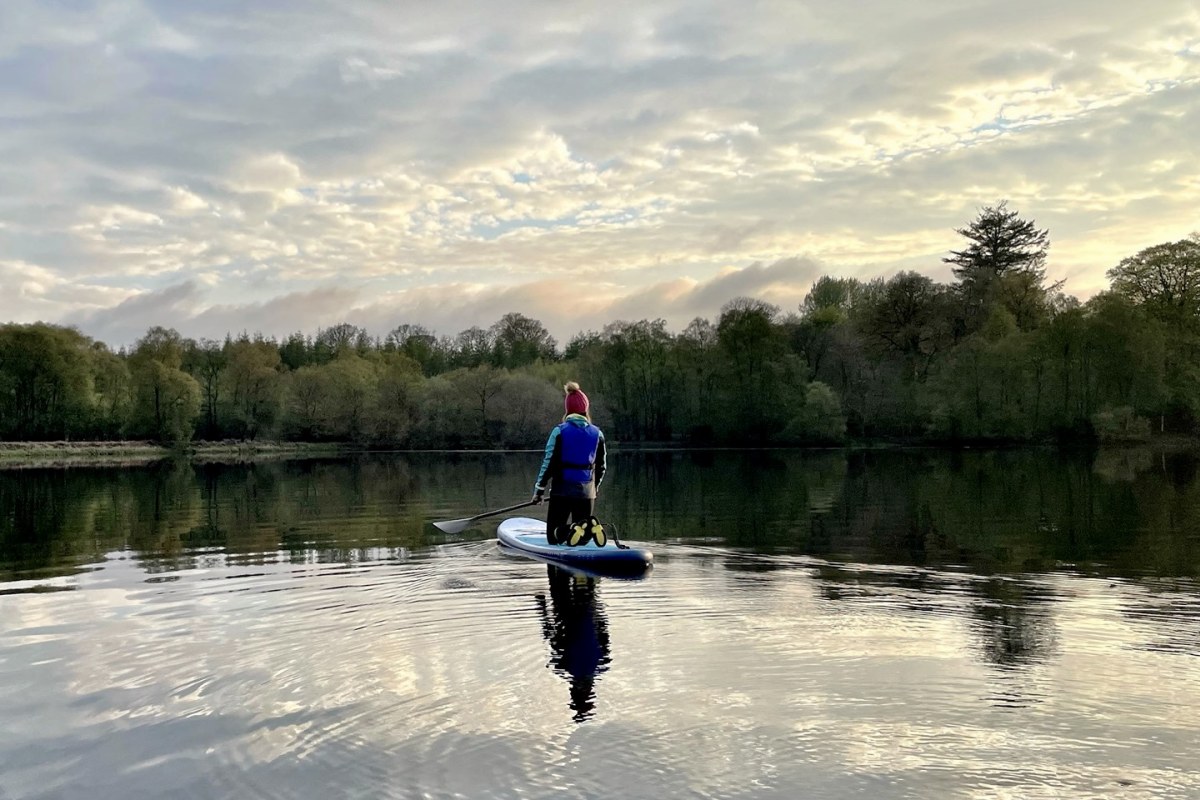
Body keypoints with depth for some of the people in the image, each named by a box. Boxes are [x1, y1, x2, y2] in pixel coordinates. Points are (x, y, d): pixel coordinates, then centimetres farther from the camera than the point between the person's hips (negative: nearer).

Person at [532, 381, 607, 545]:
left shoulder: (559, 431, -7)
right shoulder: (597, 433, 4)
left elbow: (549, 463, -8)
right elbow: (601, 466, 11)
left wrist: (539, 489, 2)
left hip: (562, 490, -3)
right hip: (587, 493, 3)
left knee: (554, 537, 7)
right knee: (580, 541, 11)